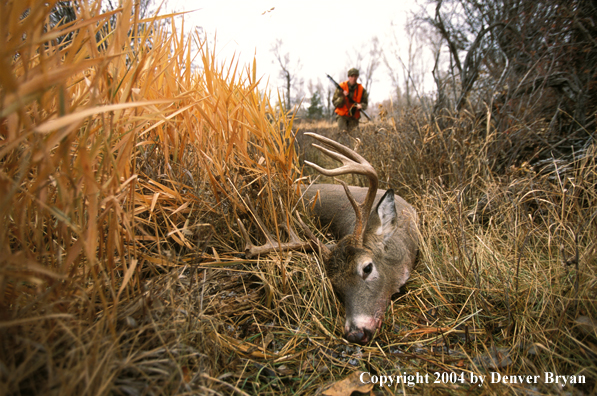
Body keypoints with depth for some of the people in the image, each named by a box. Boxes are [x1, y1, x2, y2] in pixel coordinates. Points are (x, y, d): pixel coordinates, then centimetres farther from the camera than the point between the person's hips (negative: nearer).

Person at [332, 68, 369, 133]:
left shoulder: (361, 89, 0)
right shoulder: (341, 87, -7)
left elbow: (365, 104, 2)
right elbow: (335, 104, -9)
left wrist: (360, 106, -22)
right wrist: (343, 97, -27)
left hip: (354, 118, 2)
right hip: (342, 116, -2)